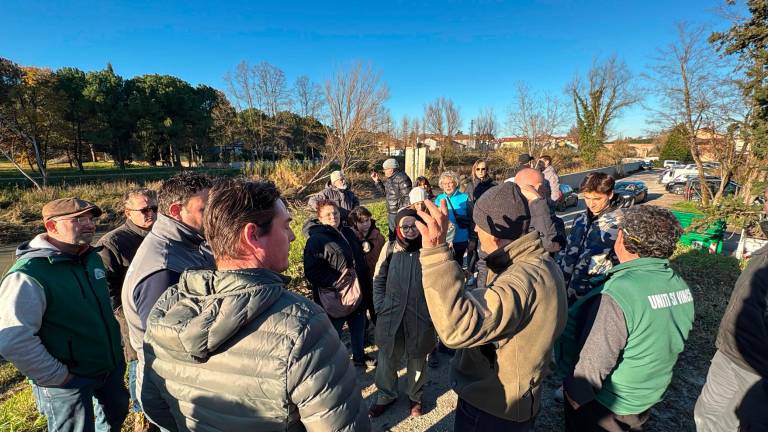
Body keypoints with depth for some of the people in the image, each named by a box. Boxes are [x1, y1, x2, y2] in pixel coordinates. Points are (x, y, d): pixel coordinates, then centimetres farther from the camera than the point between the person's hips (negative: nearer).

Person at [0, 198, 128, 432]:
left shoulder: (92, 257, 1)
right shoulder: (27, 276, -24)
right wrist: (59, 377, -19)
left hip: (111, 366, 7)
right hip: (69, 380, -7)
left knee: (116, 413, 26)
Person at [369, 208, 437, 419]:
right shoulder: (390, 249, -7)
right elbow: (378, 280, 5)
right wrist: (380, 305, -1)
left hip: (420, 318, -1)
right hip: (391, 316, 1)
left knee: (417, 360, 19)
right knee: (388, 358, 17)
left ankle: (415, 396, 46)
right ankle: (386, 395, 43)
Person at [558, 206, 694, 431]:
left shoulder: (618, 295, -34)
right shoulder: (681, 286, -9)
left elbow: (593, 363, -29)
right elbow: (669, 341, 6)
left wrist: (574, 396, -12)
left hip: (607, 404, -6)